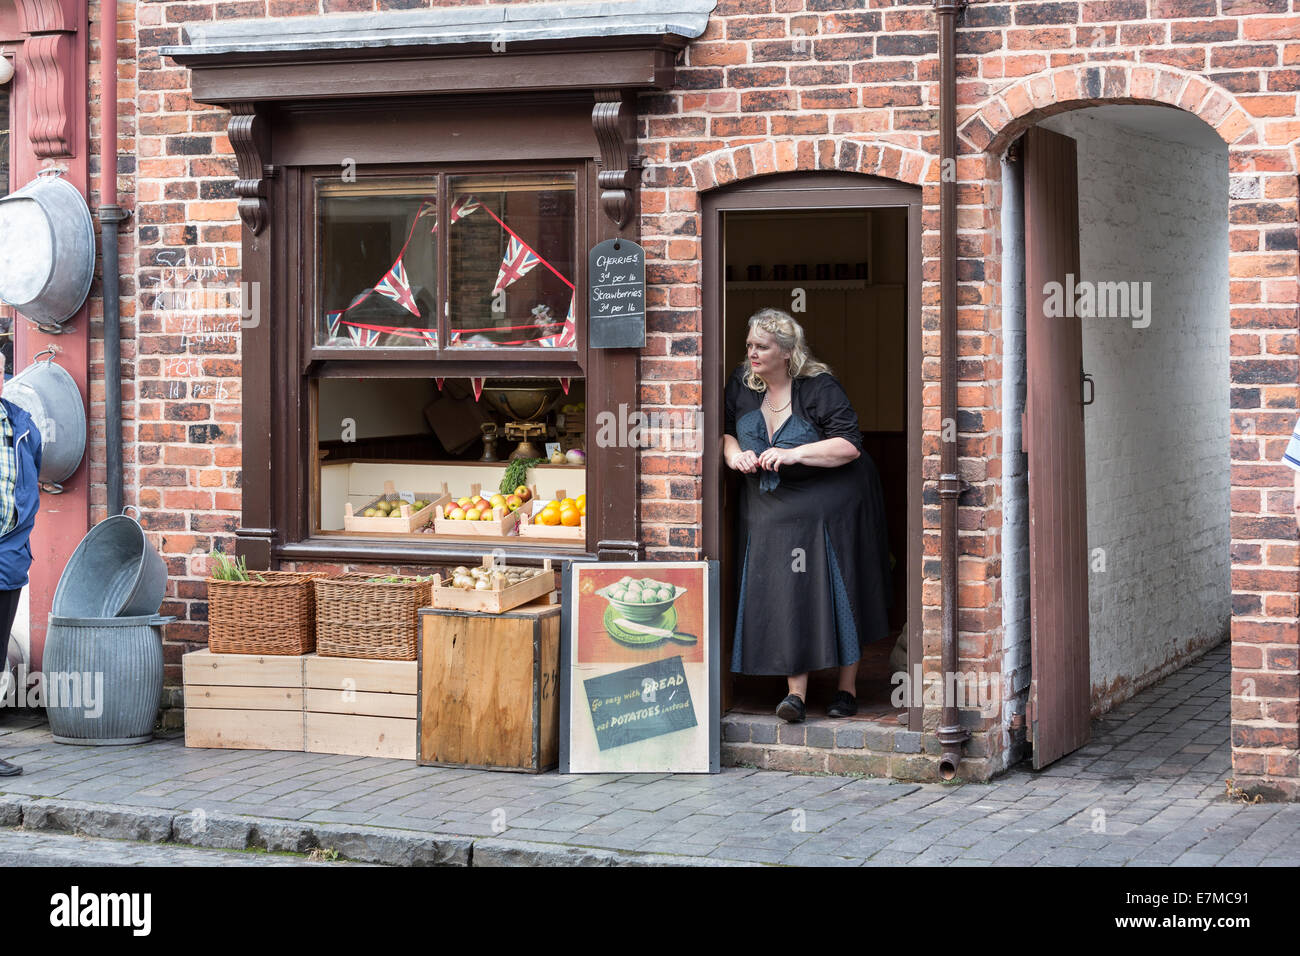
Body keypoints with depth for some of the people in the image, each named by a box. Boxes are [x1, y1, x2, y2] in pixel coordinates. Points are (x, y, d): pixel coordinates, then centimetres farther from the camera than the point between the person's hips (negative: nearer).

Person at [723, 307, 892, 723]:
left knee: (835, 596, 0)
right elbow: (726, 432, 16)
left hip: (829, 507, -4)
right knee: (784, 597, -4)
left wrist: (794, 455, -26)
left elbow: (850, 444, -18)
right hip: (771, 510, 4)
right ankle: (796, 692, -3)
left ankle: (847, 689, 12)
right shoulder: (741, 385, 3)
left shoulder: (818, 388, -14)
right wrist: (733, 452, -8)